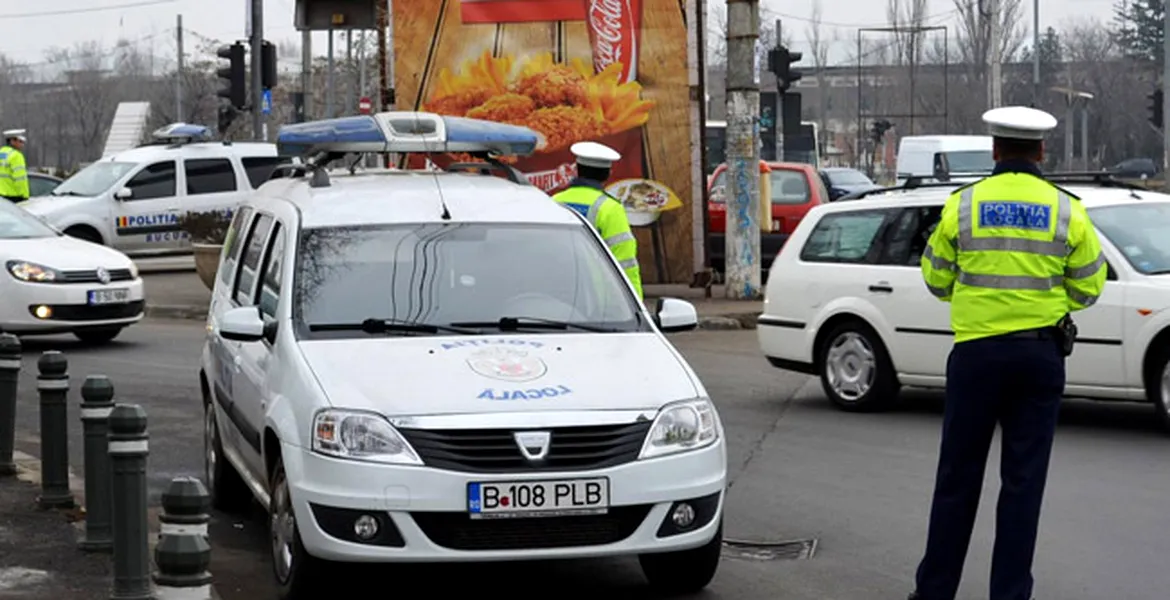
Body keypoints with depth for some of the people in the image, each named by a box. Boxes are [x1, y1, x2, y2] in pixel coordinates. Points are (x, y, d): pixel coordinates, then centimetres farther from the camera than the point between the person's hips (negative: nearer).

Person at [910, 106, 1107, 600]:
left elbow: (936, 279, 6)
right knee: (1024, 480, 5)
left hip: (976, 354, 0)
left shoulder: (962, 205, -2)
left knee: (958, 477, 9)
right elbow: (1088, 288, 5)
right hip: (1041, 355, 0)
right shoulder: (1066, 211, -1)